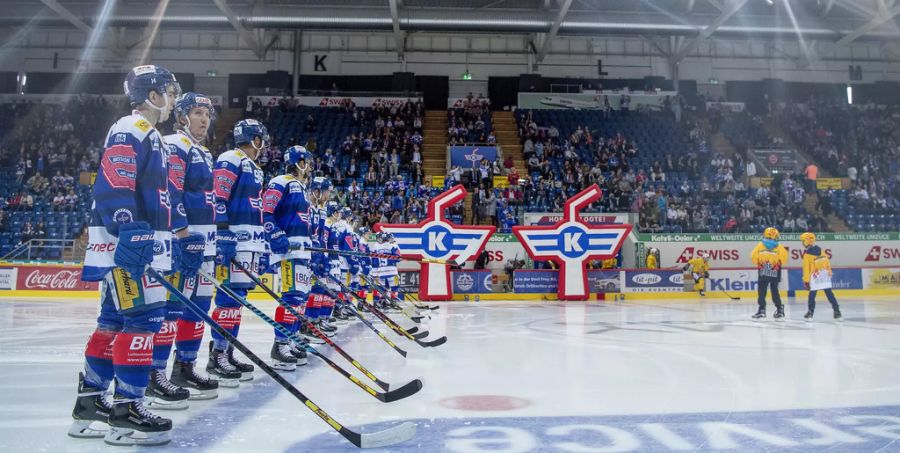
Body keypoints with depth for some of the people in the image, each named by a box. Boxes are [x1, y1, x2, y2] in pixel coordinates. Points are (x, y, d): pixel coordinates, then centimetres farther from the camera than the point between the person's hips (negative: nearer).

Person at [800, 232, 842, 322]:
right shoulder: (820, 250, 8)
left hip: (815, 277, -5)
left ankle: (810, 313, 5)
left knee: (812, 295, 4)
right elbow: (828, 262, 12)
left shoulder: (807, 254, -10)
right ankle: (837, 312, 6)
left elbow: (806, 268, -9)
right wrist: (829, 273, 24)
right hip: (825, 275, 5)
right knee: (829, 294, 7)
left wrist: (806, 280, -4)